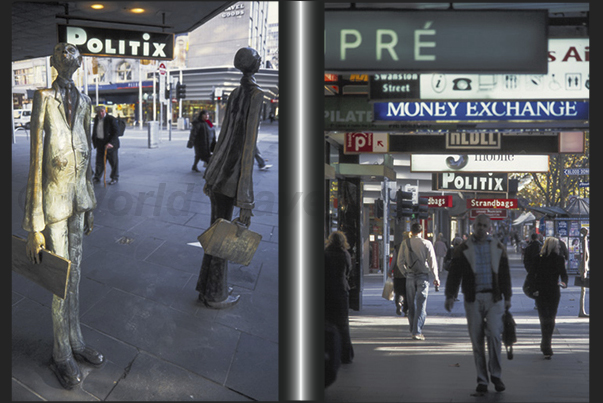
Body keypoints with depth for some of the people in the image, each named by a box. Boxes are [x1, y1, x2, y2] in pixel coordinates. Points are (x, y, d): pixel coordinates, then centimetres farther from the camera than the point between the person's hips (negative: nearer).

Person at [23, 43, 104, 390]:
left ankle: (76, 341, 32)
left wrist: (90, 206, 17)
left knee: (75, 274, 17)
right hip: (54, 200, -7)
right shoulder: (45, 98, -14)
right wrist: (35, 226, -17)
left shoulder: (83, 101, 8)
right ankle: (62, 355, 19)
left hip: (78, 198, 7)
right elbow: (35, 161, -16)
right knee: (61, 283, 3)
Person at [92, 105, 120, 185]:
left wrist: (110, 143, -22)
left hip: (110, 144, -5)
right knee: (99, 161, 7)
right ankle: (97, 178, 15)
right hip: (100, 143, 5)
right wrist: (94, 140, 14)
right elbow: (94, 130, 20)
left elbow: (116, 132, -15)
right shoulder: (96, 119, 7)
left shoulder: (111, 119, -12)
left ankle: (115, 178, 15)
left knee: (113, 161, 4)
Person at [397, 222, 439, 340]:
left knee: (411, 304, 13)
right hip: (423, 275, -2)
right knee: (421, 304, -2)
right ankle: (417, 332, -9)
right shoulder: (426, 243, -5)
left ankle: (413, 329, 21)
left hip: (410, 276, 2)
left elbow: (400, 262, 2)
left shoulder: (405, 243, 0)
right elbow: (432, 261, -4)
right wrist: (436, 277, 4)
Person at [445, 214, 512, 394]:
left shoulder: (498, 248, 10)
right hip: (473, 299, 0)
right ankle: (482, 379, 11)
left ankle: (496, 375, 3)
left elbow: (505, 274, 12)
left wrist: (507, 297, 9)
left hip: (494, 298, 0)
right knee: (477, 340, 2)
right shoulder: (463, 249, 4)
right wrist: (450, 295, -12)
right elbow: (454, 274, -1)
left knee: (494, 334, -13)